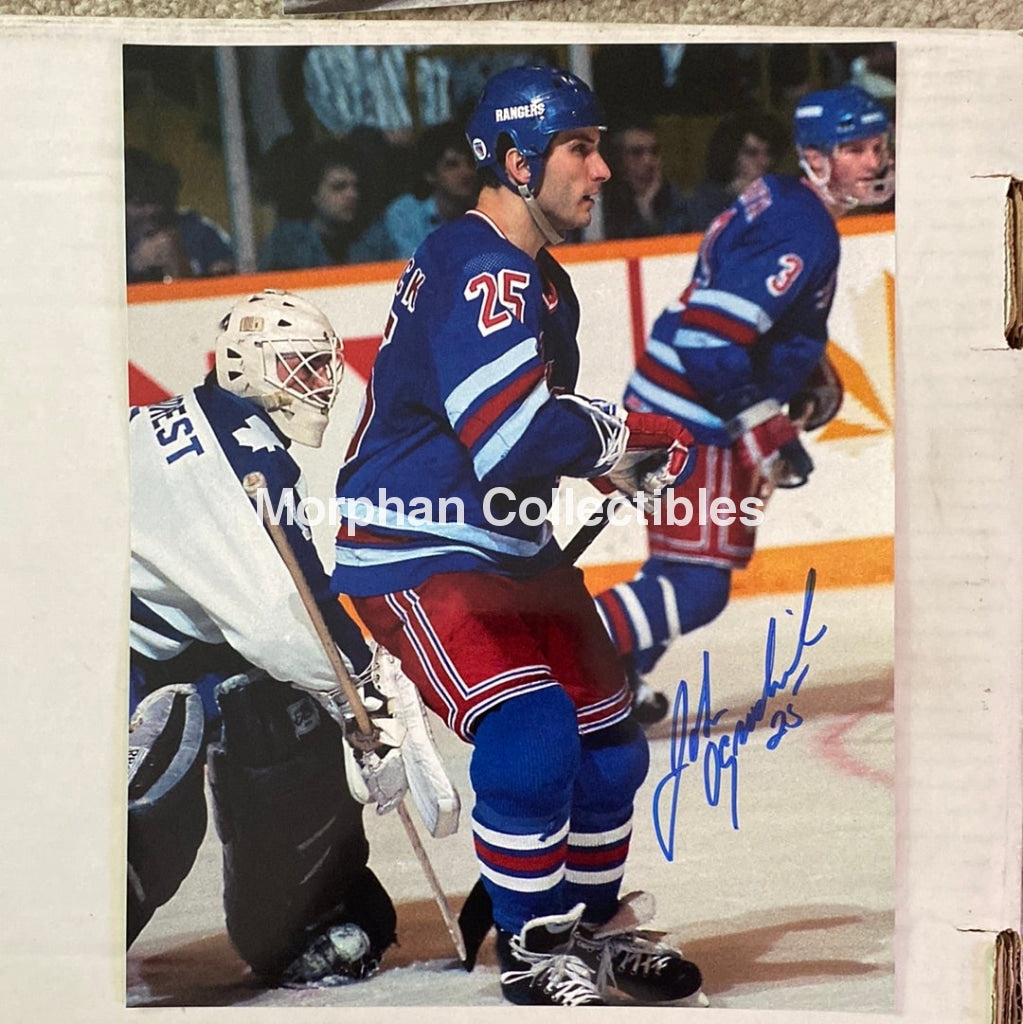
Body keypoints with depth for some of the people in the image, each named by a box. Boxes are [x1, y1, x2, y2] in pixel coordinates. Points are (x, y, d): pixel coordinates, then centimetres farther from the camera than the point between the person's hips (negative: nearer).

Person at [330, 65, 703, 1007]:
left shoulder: (539, 278, 13)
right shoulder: (478, 268, -21)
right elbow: (513, 435, -31)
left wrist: (619, 455, 4)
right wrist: (633, 436, -14)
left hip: (511, 550, 10)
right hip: (415, 551, -10)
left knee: (608, 735, 12)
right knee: (532, 734, -24)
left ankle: (591, 926, 32)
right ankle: (534, 956, -8)